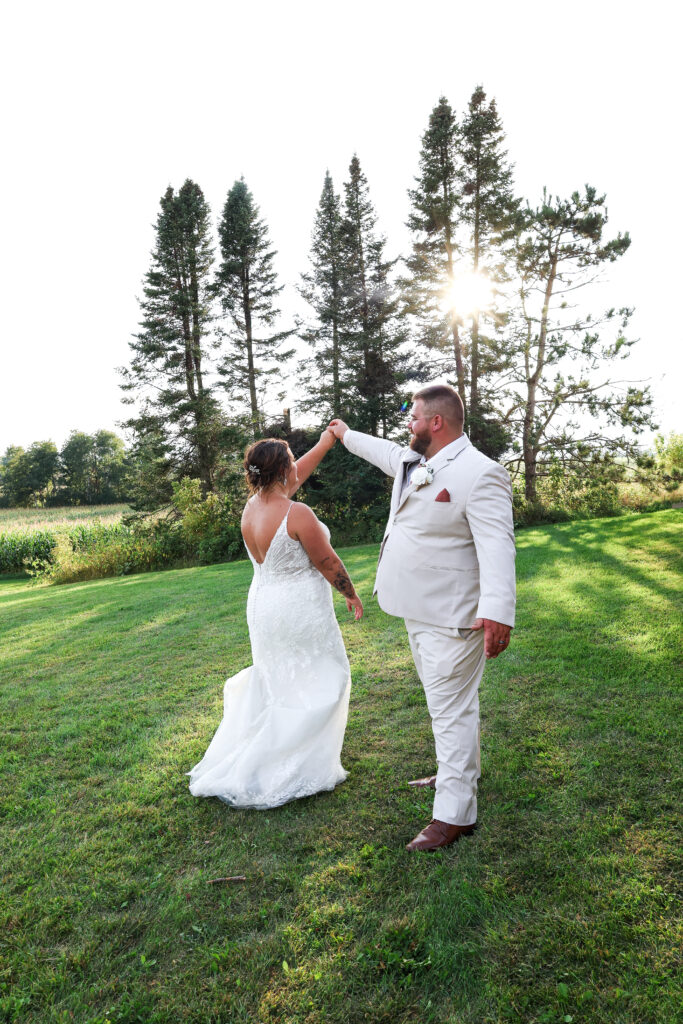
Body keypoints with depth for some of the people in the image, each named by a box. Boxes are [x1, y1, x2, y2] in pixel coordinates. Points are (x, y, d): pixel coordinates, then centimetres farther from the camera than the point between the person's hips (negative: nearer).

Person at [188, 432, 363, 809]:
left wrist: (324, 444, 24)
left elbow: (294, 477, 16)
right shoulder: (297, 514, -23)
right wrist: (351, 594, 3)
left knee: (275, 682, 23)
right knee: (314, 683, 8)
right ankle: (304, 770, 14)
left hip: (262, 605, 8)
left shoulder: (251, 506, 0)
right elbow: (327, 562, -13)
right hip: (300, 609, -8)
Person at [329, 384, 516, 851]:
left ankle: (455, 813, 9)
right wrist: (346, 434, 46)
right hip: (419, 611, 10)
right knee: (446, 701, 23)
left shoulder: (480, 474, -20)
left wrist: (497, 612, -37)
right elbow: (383, 450, 31)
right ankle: (461, 771, 43)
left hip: (451, 618, -10)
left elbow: (497, 547, -28)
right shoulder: (410, 461, 8)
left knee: (451, 707, -2)